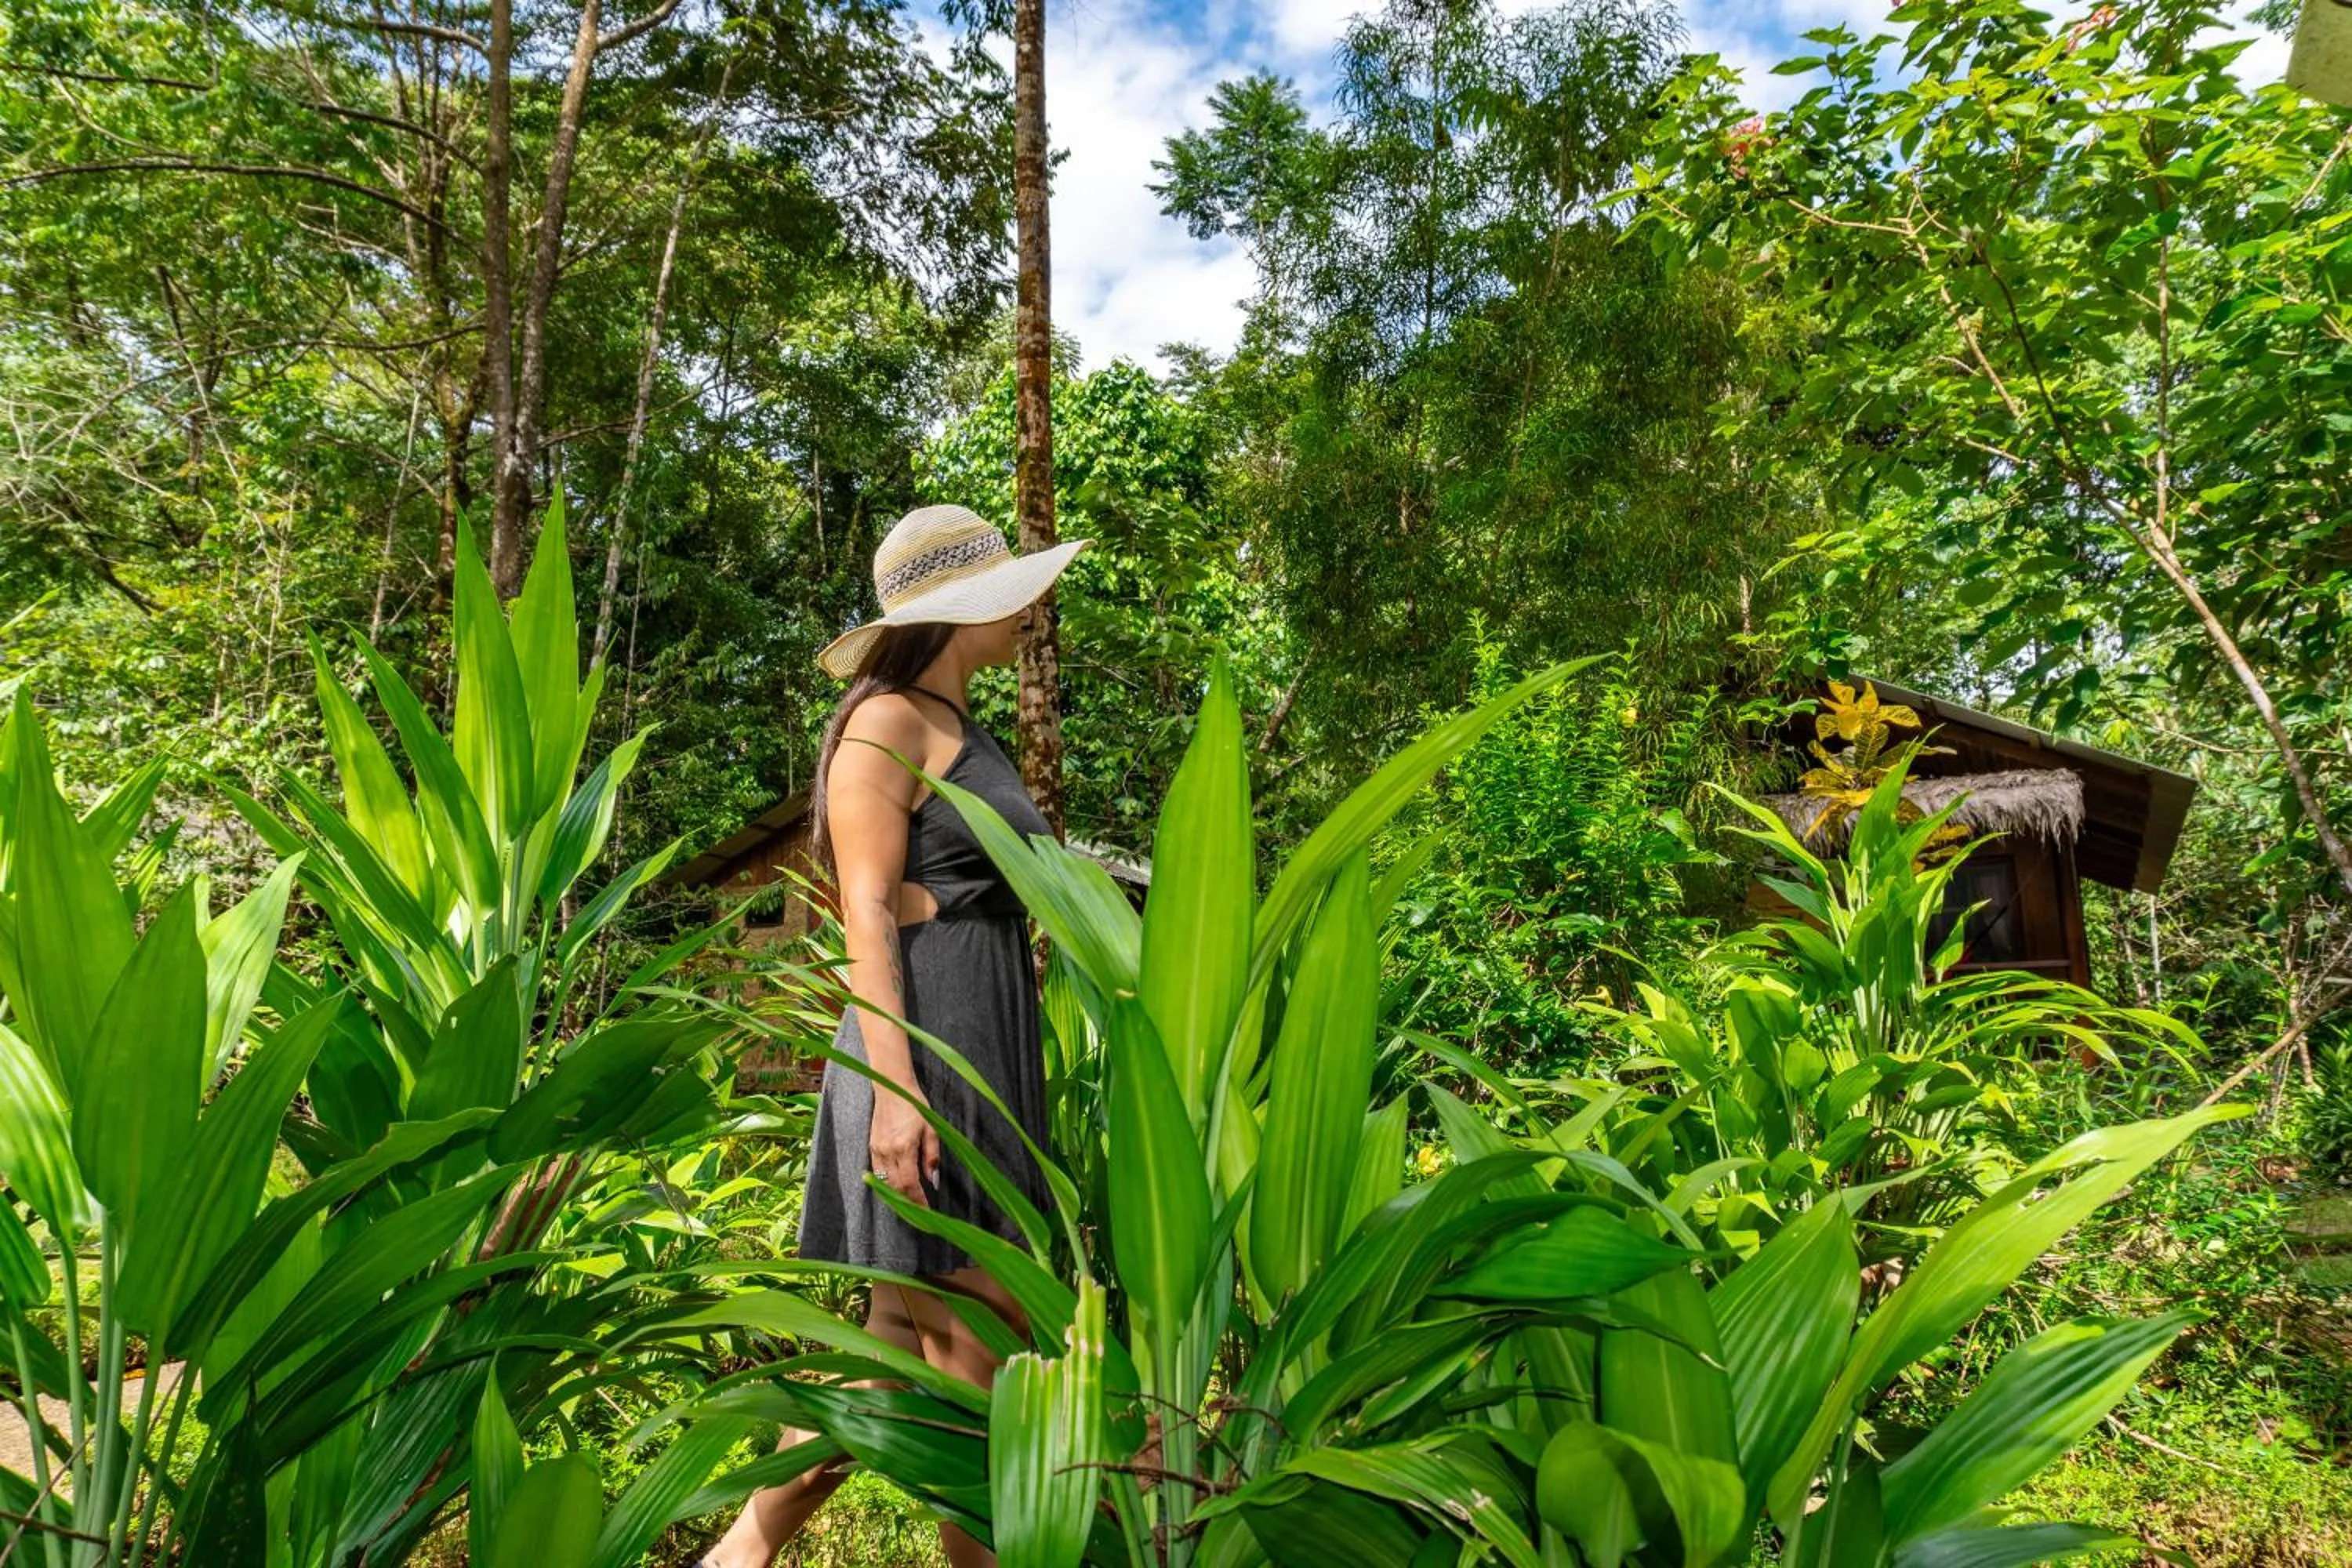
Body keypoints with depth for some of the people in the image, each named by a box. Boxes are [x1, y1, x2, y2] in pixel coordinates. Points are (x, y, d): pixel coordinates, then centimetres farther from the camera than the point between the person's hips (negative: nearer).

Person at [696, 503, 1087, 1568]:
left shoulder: (967, 736, 18)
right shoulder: (887, 722, -8)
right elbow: (866, 916, -15)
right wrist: (894, 1086, -21)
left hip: (989, 1048, 9)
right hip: (927, 1043, -9)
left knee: (903, 1345, 12)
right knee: (966, 1357, -1)